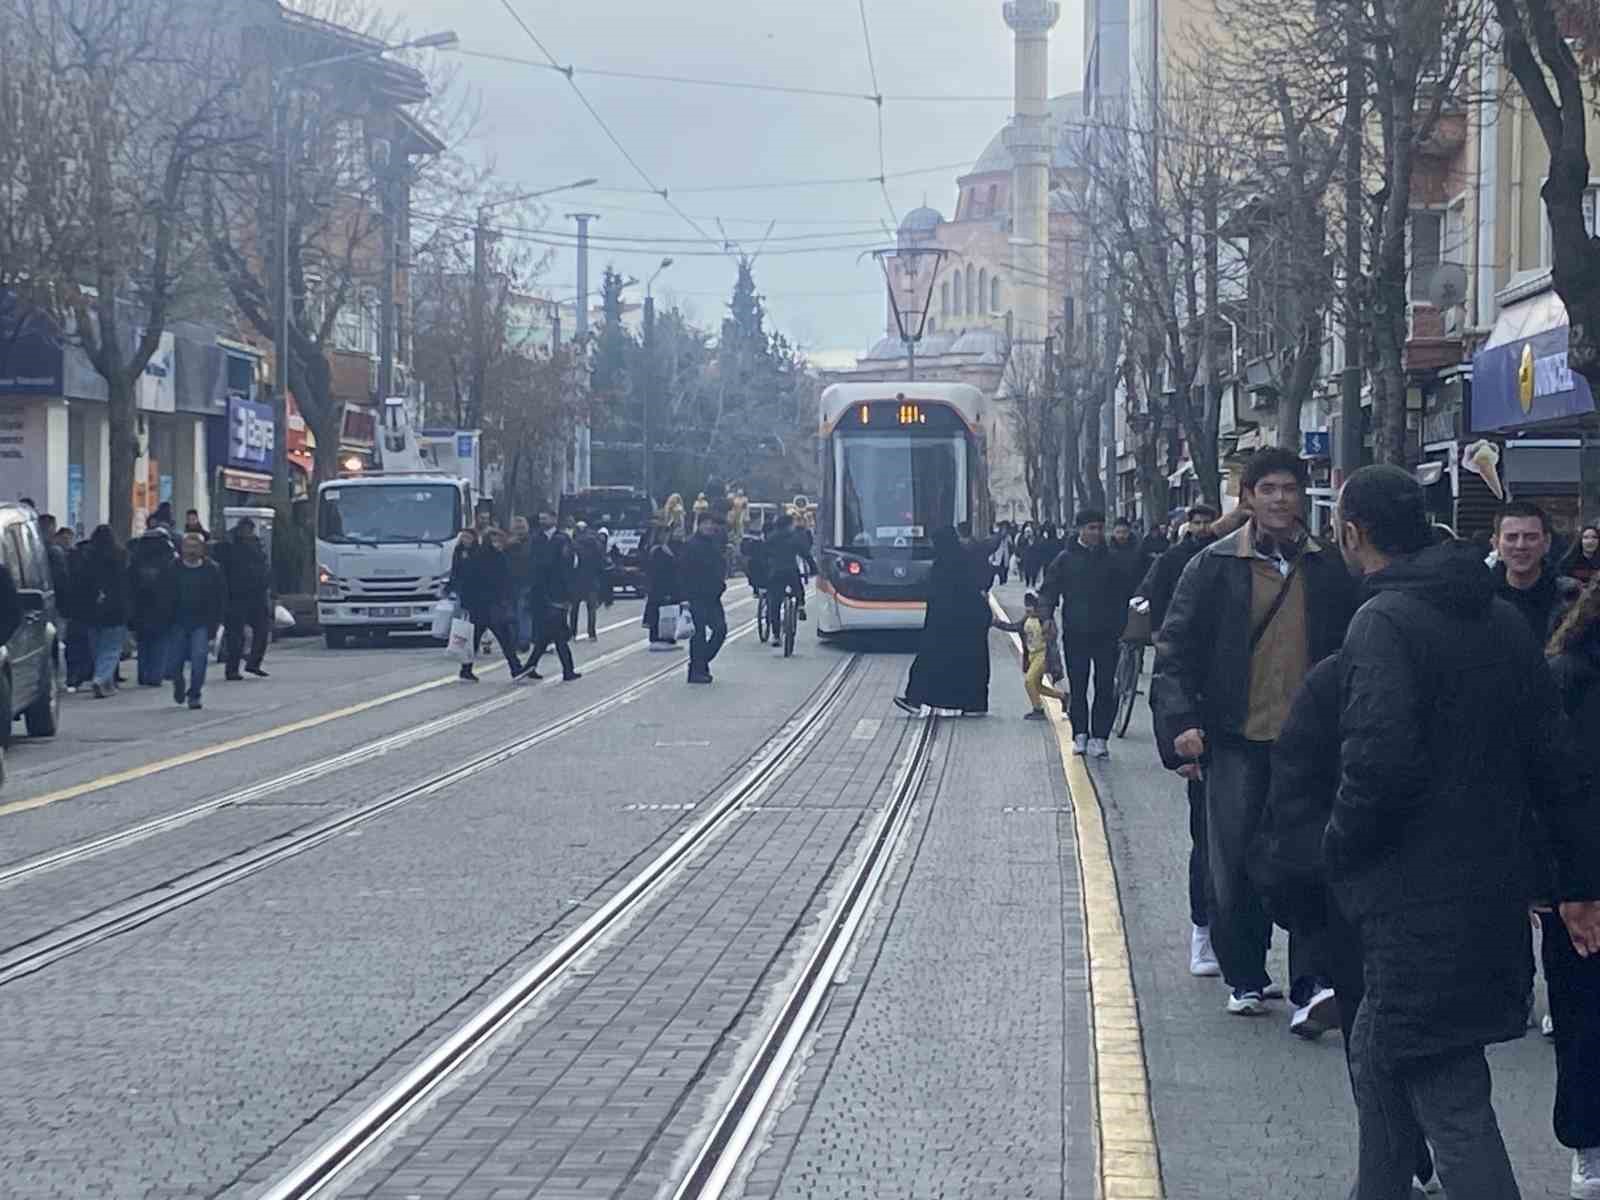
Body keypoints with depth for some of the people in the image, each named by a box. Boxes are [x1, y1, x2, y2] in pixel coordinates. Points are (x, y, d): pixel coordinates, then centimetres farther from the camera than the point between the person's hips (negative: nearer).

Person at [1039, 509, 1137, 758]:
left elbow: (1127, 591, 10)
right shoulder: (1065, 559, 3)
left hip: (1106, 634, 0)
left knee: (1105, 688, -3)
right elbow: (1049, 590, 2)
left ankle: (1099, 737, 2)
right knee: (1077, 688, 5)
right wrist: (1046, 617, -15)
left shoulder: (1113, 559, 6)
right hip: (1075, 634, 0)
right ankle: (1080, 735, 13)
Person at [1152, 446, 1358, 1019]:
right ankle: (1245, 978, 20)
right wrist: (1181, 722, -10)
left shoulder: (1329, 569, 5)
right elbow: (1176, 648, 1)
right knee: (1236, 867, 6)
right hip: (1236, 741, 0)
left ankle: (1311, 985, -5)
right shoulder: (1214, 566, 1)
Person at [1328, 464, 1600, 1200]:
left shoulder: (1383, 623, -15)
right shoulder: (1500, 617, 10)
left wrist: (1340, 845, -8)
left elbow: (1380, 763, -26)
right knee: (1377, 1054, 23)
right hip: (1497, 887, 9)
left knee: (1451, 1101, -5)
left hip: (1420, 906, -9)